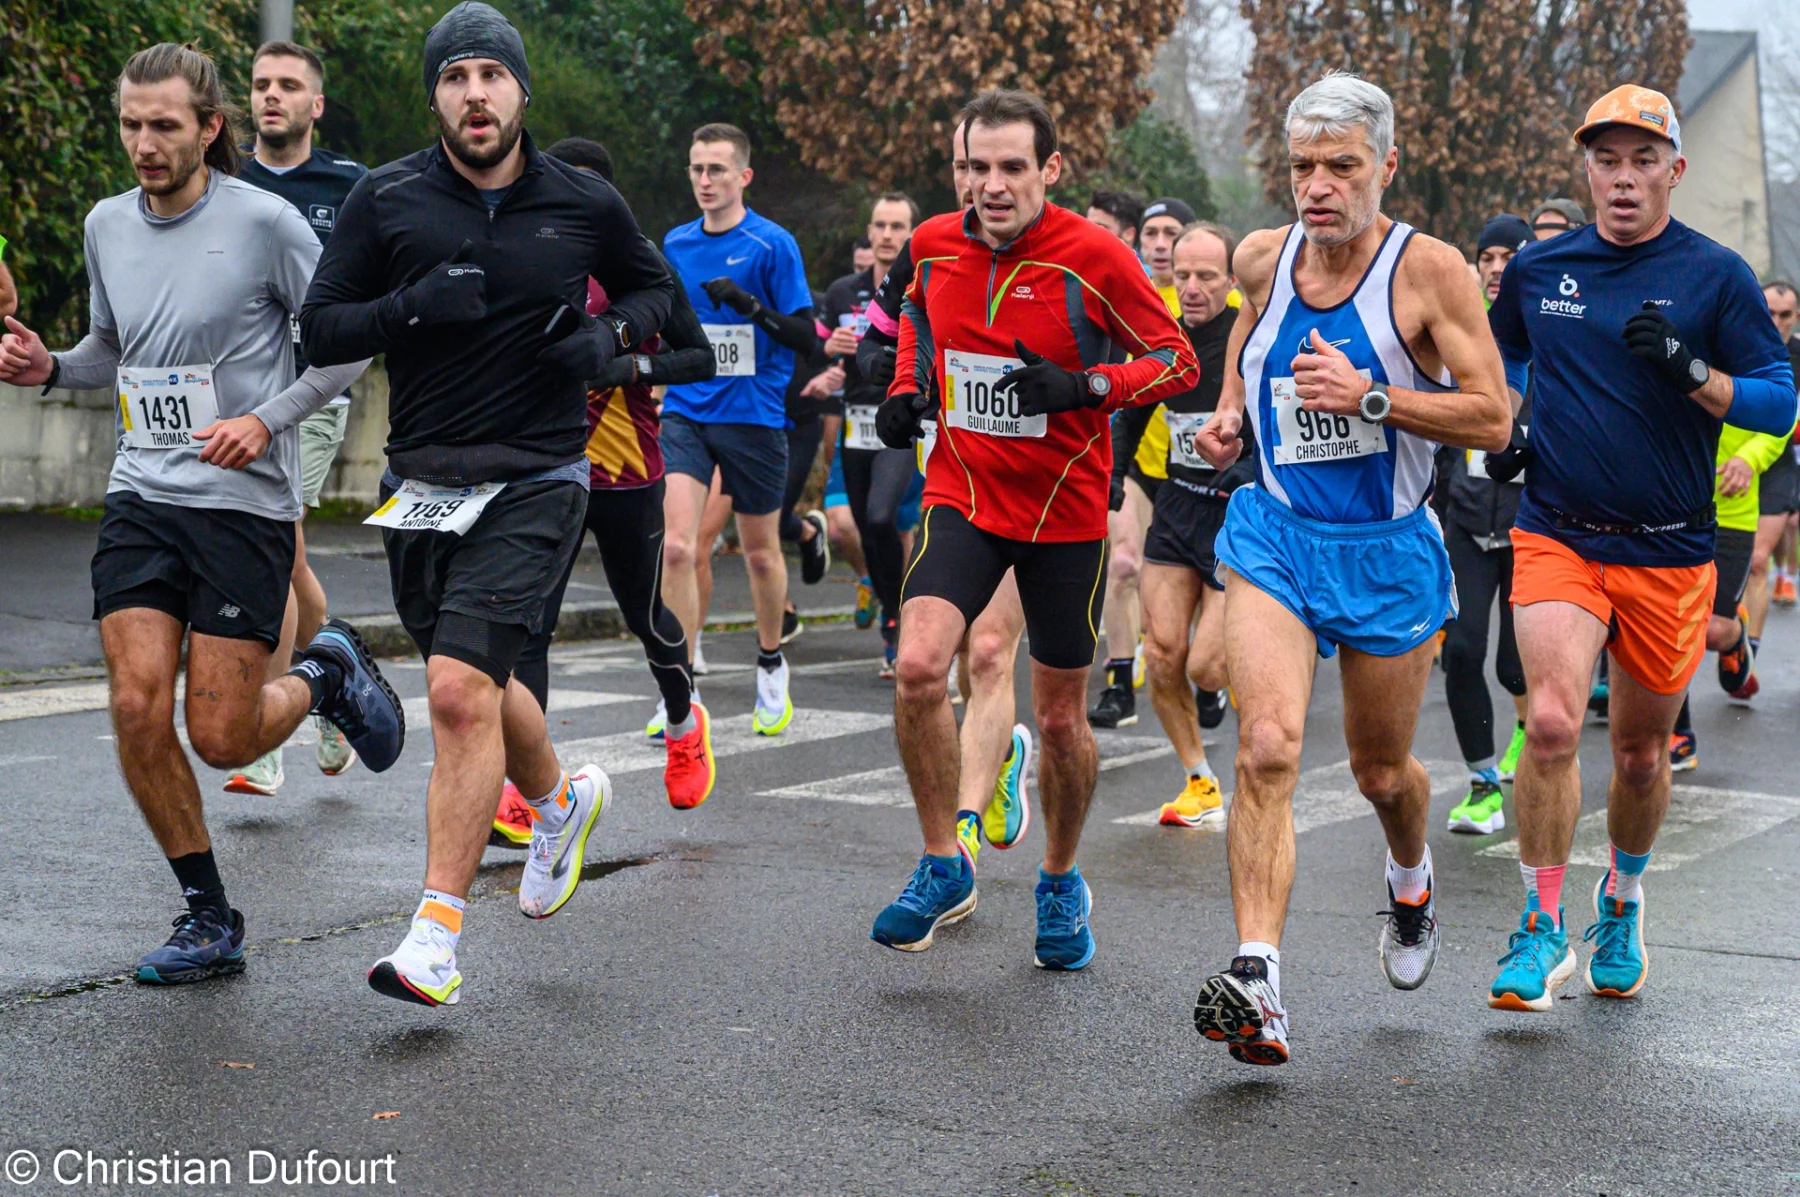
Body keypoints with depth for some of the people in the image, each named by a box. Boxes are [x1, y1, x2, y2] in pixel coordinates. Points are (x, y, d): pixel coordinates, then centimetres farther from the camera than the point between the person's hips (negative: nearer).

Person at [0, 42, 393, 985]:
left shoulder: (264, 221, -9)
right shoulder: (108, 225, 7)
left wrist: (266, 420, -16)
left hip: (245, 505, -5)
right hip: (140, 500, 5)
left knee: (221, 739, -4)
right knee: (137, 711, -7)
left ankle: (327, 675, 30)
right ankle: (208, 918, 11)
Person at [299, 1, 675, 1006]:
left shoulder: (583, 203, 0)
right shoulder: (387, 199, 1)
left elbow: (655, 285, 18)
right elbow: (321, 329, 1)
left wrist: (611, 336, -3)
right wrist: (412, 307, -17)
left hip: (536, 481, -3)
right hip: (423, 486, 4)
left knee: (460, 687, -18)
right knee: (478, 684, 19)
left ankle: (438, 935, -13)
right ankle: (562, 799, 50)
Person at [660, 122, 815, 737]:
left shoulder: (773, 244, -5)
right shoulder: (675, 243, 8)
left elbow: (807, 338, -9)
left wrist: (751, 306, -22)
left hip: (753, 416, -2)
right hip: (684, 414, 3)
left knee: (761, 551, 10)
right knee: (676, 546, -13)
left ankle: (771, 665, 35)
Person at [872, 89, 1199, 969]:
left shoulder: (1094, 256, -13)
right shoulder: (934, 245, -2)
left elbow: (1178, 360, -6)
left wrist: (1088, 386, -23)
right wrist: (907, 385, 4)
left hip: (1066, 509, -2)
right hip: (962, 496, 2)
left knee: (1059, 717, 6)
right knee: (917, 666, -20)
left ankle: (1060, 883, 31)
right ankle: (944, 865, -1)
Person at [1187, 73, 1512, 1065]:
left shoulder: (1429, 270, -12)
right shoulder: (1263, 258, 0)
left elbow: (1493, 421, -14)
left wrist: (1370, 396, -24)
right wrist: (1230, 412, 8)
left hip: (1388, 554, -1)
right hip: (1273, 537, 2)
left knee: (1381, 769, 15)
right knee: (1267, 747, -20)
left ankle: (1410, 876, 51)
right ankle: (1257, 984, -27)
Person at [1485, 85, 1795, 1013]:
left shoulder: (1717, 276, -2)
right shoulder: (1536, 270, 5)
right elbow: (1501, 362, 25)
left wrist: (1689, 370, -21)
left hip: (1670, 554, 0)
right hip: (1557, 539, 0)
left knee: (1641, 752, 11)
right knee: (1551, 721, -20)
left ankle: (1621, 904, 39)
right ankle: (1542, 929, -6)